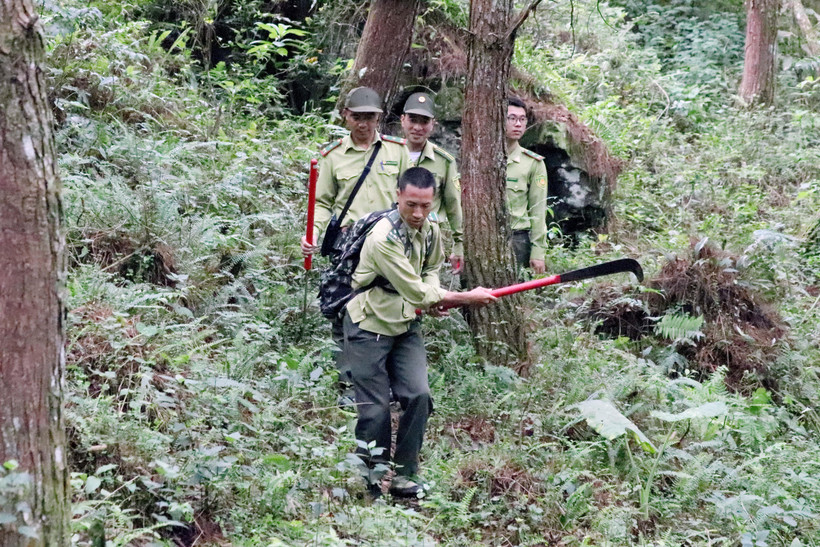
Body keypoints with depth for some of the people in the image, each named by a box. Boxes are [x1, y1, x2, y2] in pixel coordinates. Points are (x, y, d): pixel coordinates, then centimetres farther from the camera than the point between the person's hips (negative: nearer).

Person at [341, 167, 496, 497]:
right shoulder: (384, 238, -27)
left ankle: (403, 476, 6)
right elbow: (416, 292, -24)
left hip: (406, 325, 7)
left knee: (418, 395, -7)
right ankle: (373, 486, 10)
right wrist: (466, 299, -17)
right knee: (375, 410, -4)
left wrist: (431, 297, -5)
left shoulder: (431, 231, -2)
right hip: (369, 327, -6)